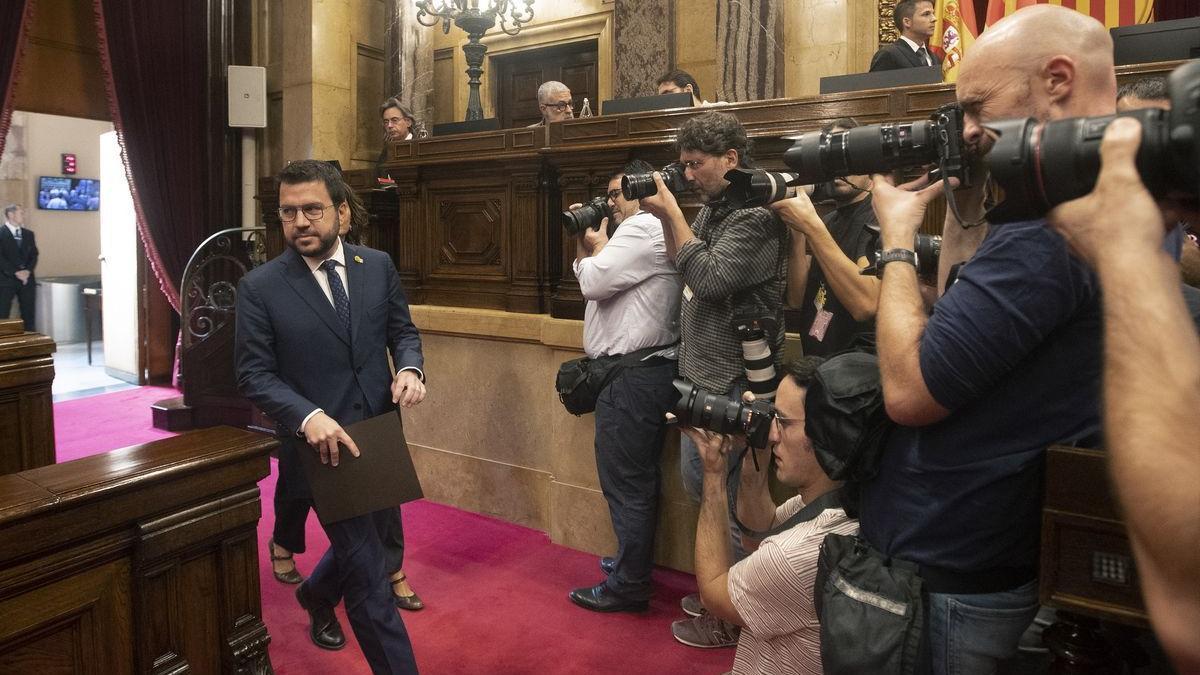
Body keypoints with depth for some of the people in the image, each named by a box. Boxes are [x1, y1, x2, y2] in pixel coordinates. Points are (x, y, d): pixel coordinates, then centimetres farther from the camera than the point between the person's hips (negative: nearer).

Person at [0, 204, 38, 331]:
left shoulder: (29, 233, 14)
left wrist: (28, 271, -6)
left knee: (29, 314, 4)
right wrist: (16, 273, -14)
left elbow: (34, 254, 10)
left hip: (27, 279, 5)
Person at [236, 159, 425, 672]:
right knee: (369, 578, 0)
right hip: (325, 448, -5)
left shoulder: (378, 266, 1)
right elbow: (254, 374, -9)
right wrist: (308, 417, -25)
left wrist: (410, 368, -13)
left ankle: (317, 594, 58)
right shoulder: (260, 287, -9)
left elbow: (403, 331, 10)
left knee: (368, 544, 26)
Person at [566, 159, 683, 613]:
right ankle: (634, 563, 35)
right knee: (639, 478, 20)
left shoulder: (643, 228, -13)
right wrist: (583, 243, 9)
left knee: (625, 483, -2)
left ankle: (627, 587, 9)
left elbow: (593, 282, -17)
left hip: (632, 377, -11)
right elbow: (593, 281, 20)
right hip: (645, 372, 11)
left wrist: (596, 245, 0)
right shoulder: (647, 230, 20)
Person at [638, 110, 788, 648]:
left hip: (733, 381, -10)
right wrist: (664, 217, 4)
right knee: (698, 483, 19)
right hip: (699, 373, 10)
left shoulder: (756, 216, -16)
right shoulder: (711, 209, 12)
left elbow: (709, 279, -24)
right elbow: (682, 266, 17)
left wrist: (671, 212, -20)